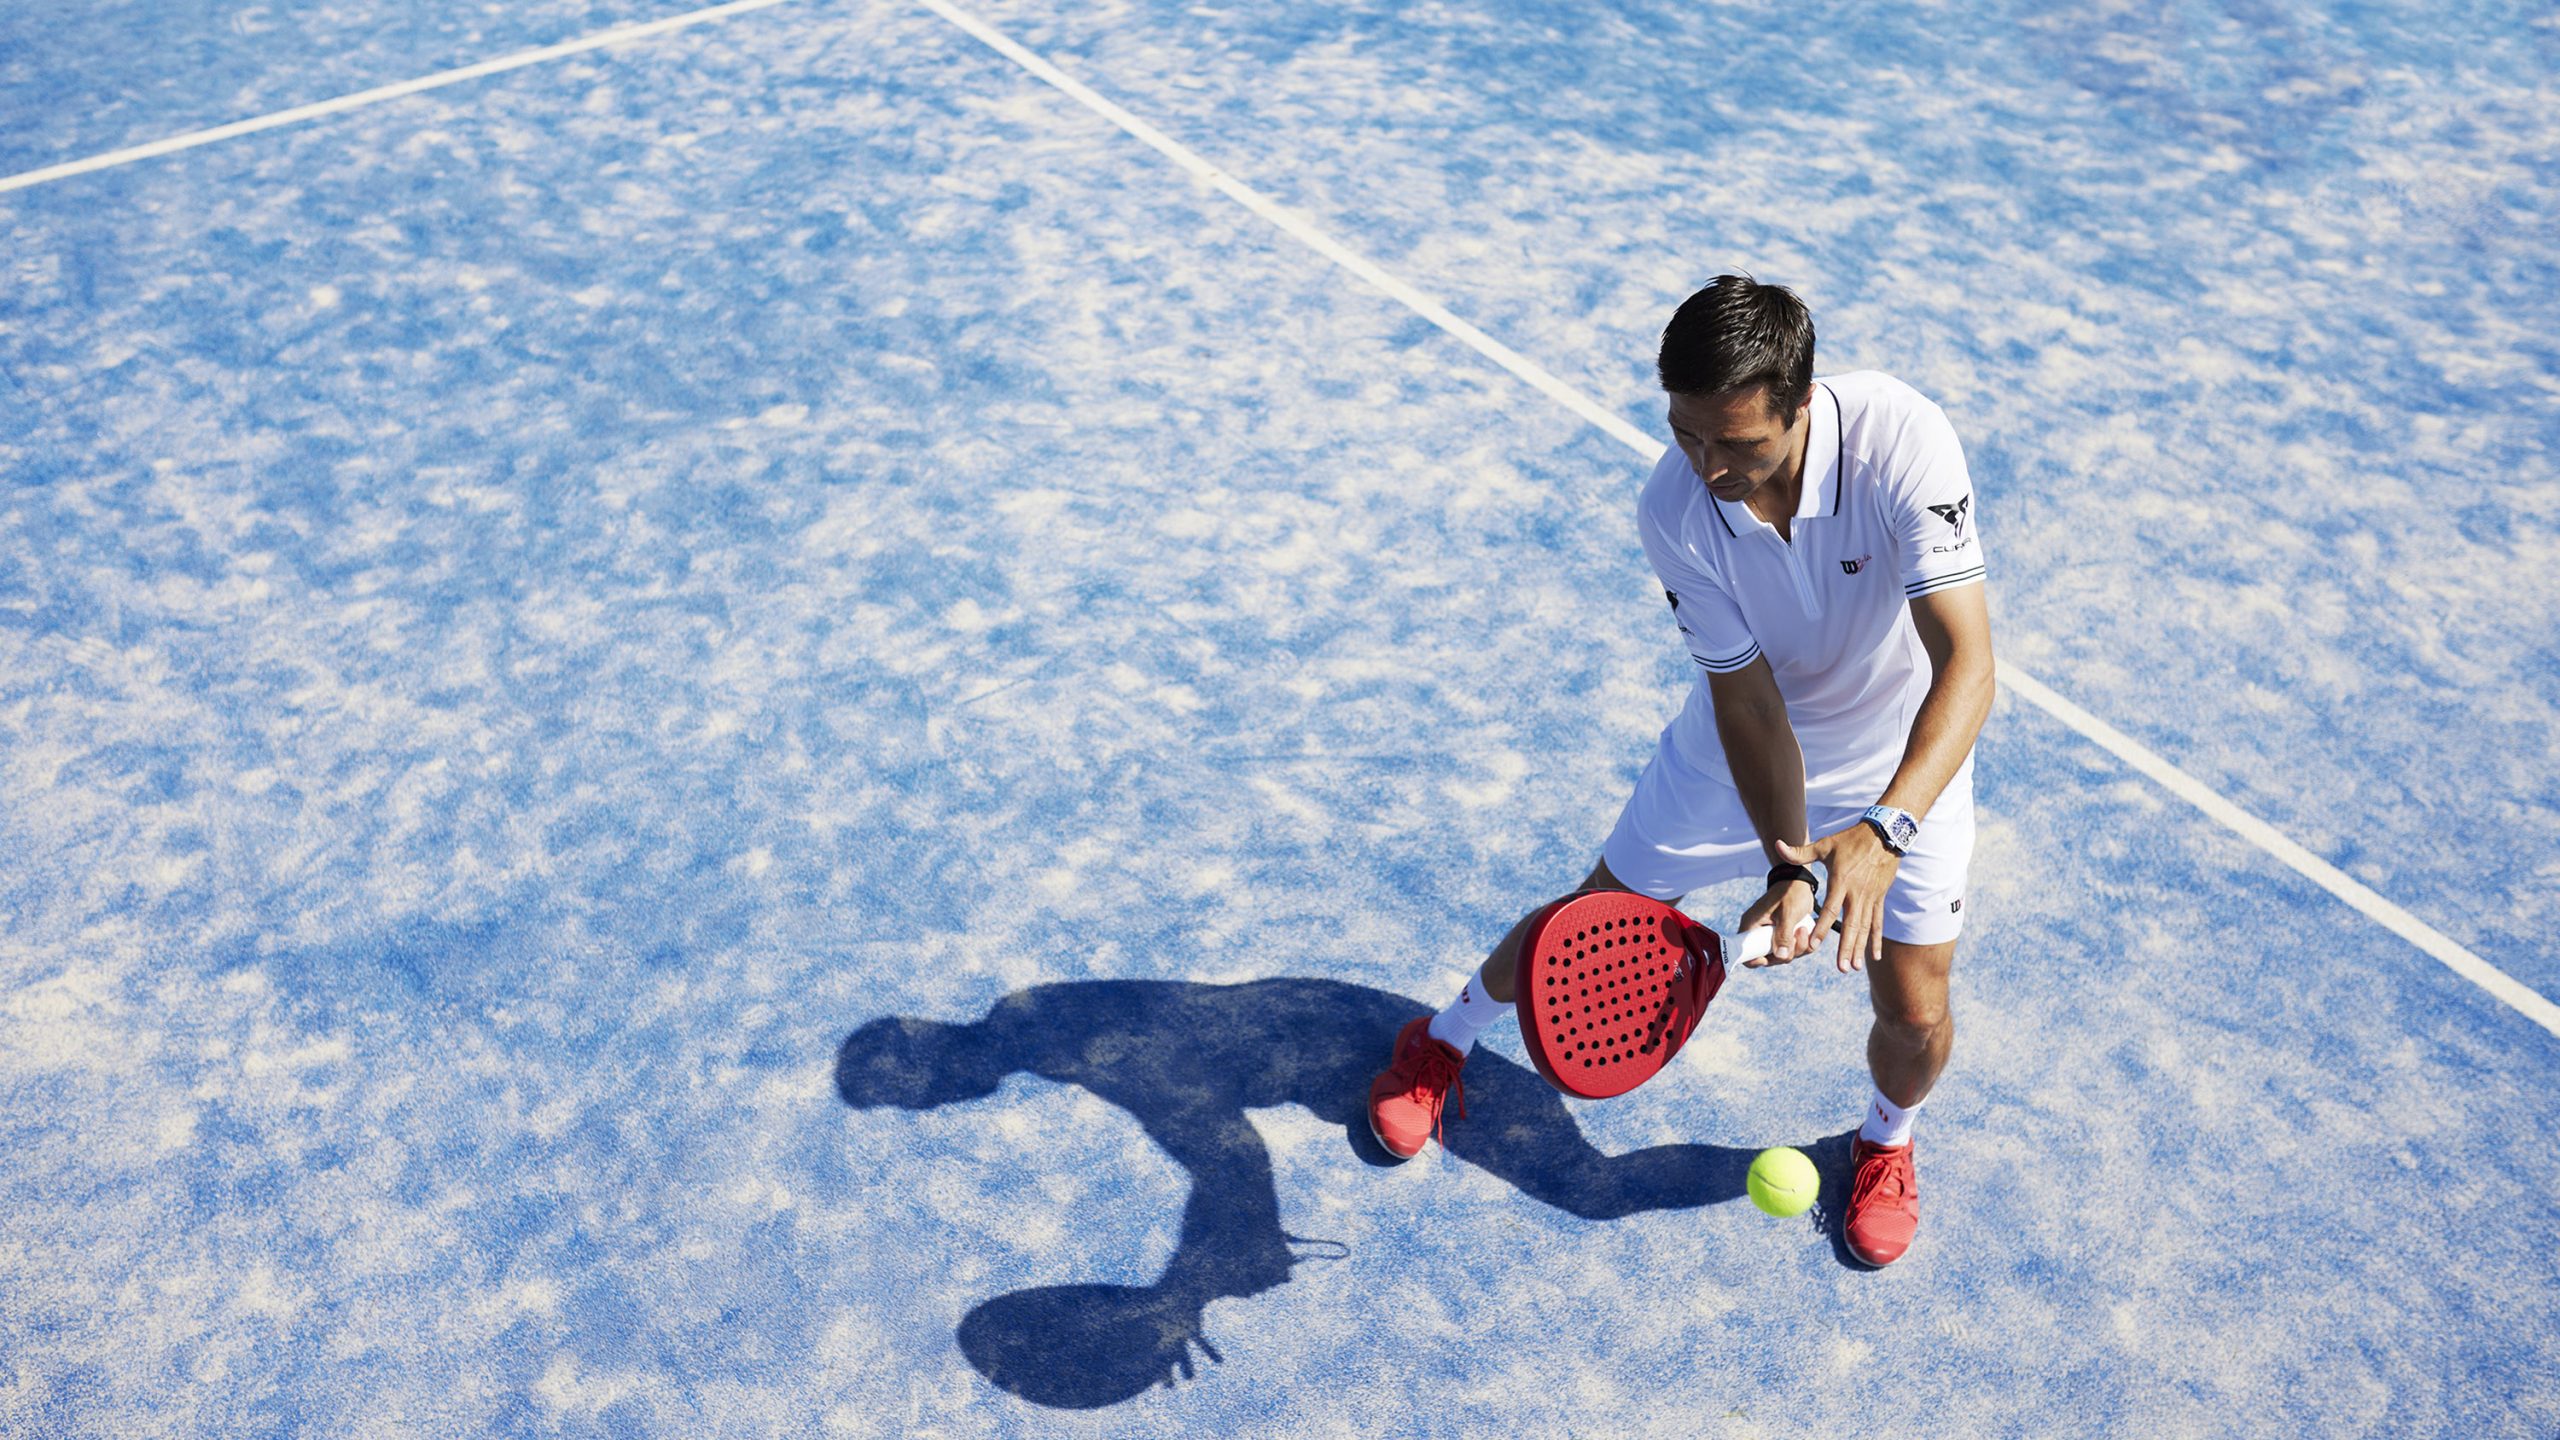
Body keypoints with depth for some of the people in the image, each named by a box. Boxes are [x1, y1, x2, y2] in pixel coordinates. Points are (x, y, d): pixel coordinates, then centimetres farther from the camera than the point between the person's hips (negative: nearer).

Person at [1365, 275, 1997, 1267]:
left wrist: (1883, 830, -53)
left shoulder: (1901, 440, -35)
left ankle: (1885, 1141, 36)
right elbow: (1749, 698, -25)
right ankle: (1443, 1043, 40)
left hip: (1903, 765, -1)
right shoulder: (1673, 512, -28)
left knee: (1914, 1014, -2)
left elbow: (1968, 660, -39)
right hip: (1744, 745, 1)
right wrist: (1789, 866, -38)